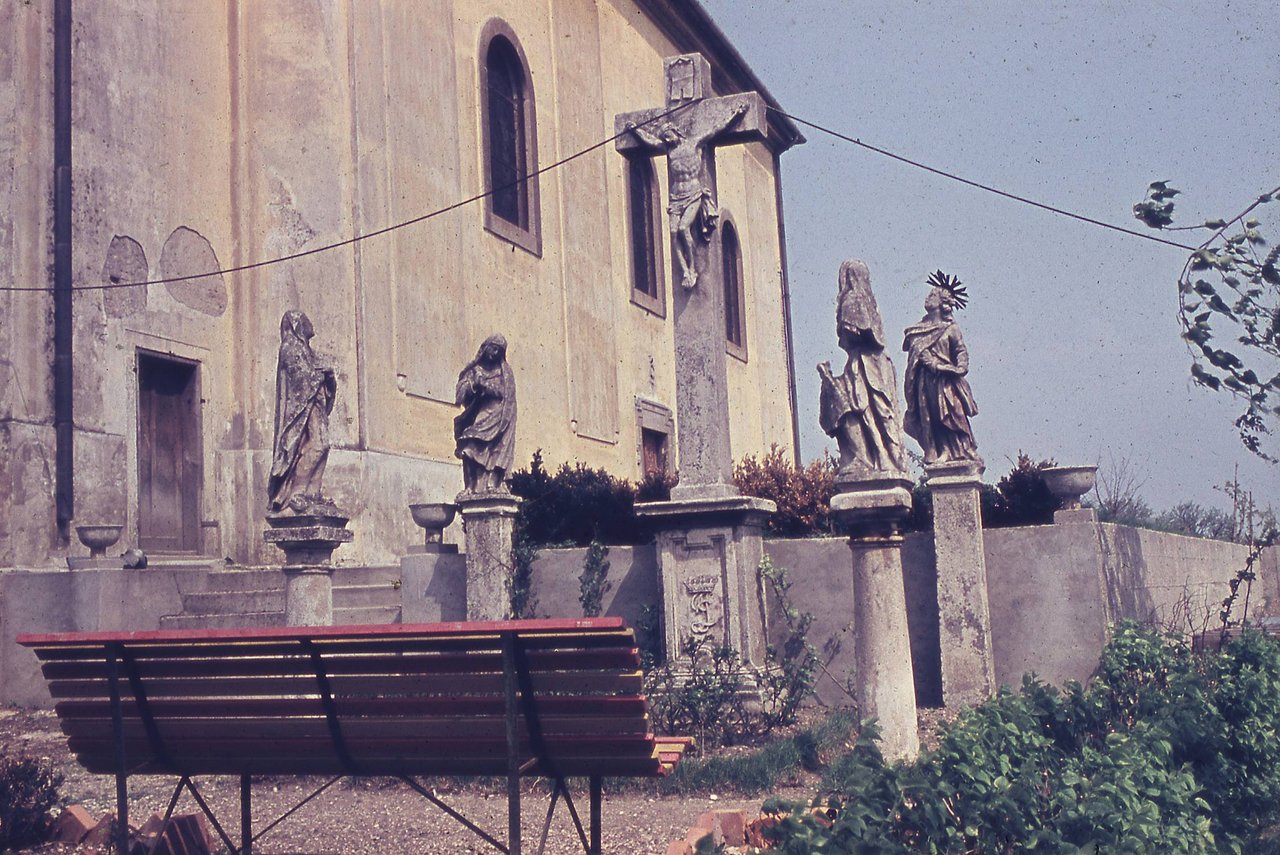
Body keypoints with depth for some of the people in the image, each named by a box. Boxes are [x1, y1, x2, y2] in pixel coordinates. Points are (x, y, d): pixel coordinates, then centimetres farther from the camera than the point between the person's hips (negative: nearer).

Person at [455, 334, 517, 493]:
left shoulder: (505, 372, 15)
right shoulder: (474, 369, 18)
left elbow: (505, 392, 2)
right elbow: (462, 389, 8)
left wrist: (485, 385, -8)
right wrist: (474, 384, -11)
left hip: (495, 417, -1)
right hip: (475, 417, 1)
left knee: (493, 450, -18)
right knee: (474, 450, -14)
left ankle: (491, 483, -27)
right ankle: (473, 485, -21)